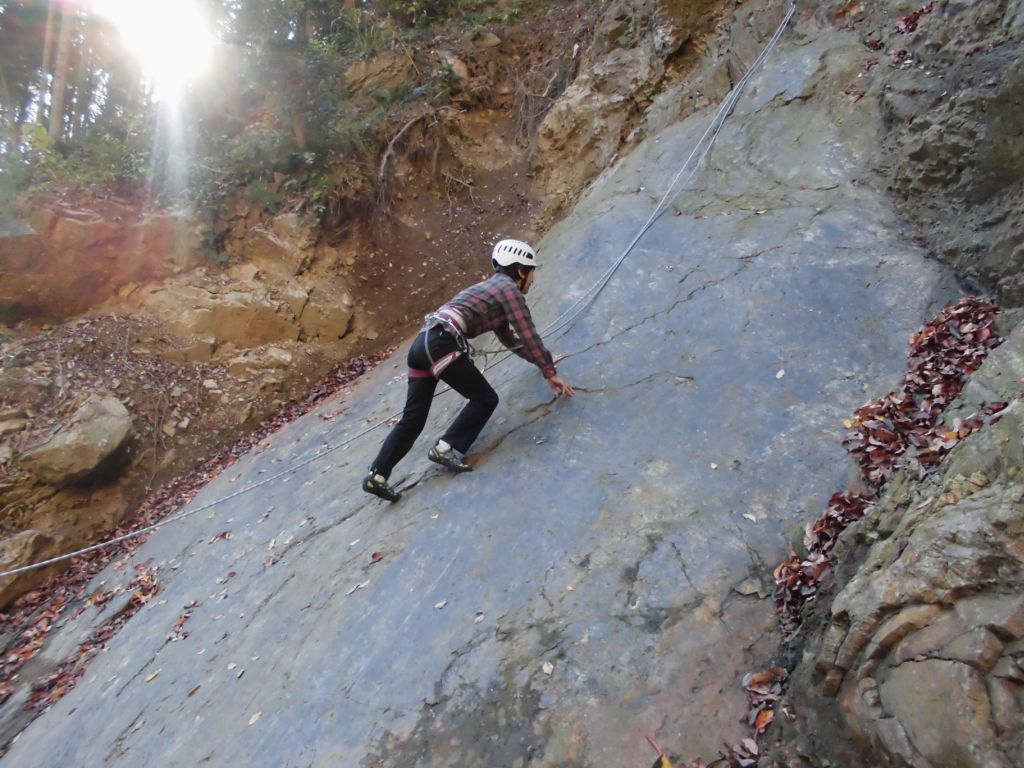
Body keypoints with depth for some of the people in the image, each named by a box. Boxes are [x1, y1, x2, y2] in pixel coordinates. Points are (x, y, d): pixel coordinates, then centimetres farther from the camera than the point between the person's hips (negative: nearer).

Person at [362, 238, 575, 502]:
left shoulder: (493, 288, 32)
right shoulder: (510, 289, 4)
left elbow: (510, 338, 40)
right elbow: (529, 335, 0)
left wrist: (540, 358, 46)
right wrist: (551, 373, 7)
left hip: (423, 343, 9)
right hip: (441, 344, -9)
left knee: (412, 419, 9)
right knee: (485, 399, 3)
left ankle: (377, 475, 6)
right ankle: (446, 448, -3)